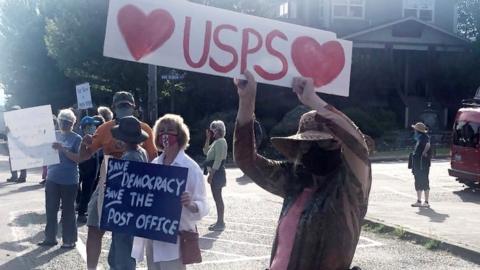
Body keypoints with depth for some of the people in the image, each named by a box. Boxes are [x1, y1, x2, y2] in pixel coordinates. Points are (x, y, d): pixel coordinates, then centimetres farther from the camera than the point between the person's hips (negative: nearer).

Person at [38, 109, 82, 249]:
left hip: (69, 181, -5)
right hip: (52, 179, 5)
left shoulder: (76, 138, -6)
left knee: (68, 211, 2)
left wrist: (62, 149, -23)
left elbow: (79, 158, -15)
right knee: (50, 209, 9)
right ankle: (50, 238, 20)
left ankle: (69, 240, 11)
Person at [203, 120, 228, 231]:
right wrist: (208, 138, 15)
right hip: (215, 173, 10)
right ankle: (219, 221, 23)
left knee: (217, 198, -5)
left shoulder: (220, 142, -16)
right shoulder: (216, 142, 15)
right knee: (217, 198, 15)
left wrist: (211, 174, -20)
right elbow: (206, 151, 24)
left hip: (217, 173, -10)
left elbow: (218, 160, -21)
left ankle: (220, 223, 0)